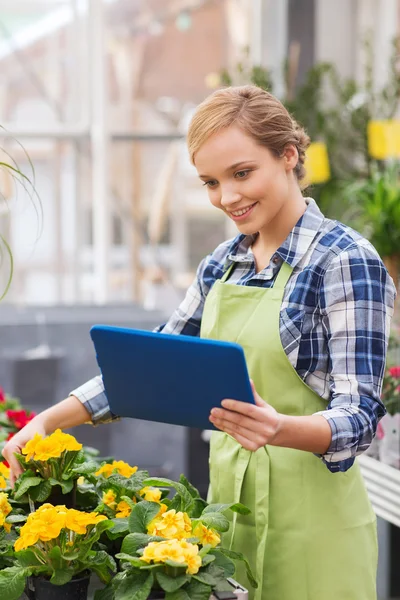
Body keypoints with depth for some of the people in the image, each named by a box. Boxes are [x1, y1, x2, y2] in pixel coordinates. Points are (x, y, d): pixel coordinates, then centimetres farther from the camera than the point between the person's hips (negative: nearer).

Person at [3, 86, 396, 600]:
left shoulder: (345, 262, -13)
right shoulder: (221, 264, 8)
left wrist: (280, 429, -37)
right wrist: (49, 420, 1)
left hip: (308, 516, -6)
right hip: (227, 500, 6)